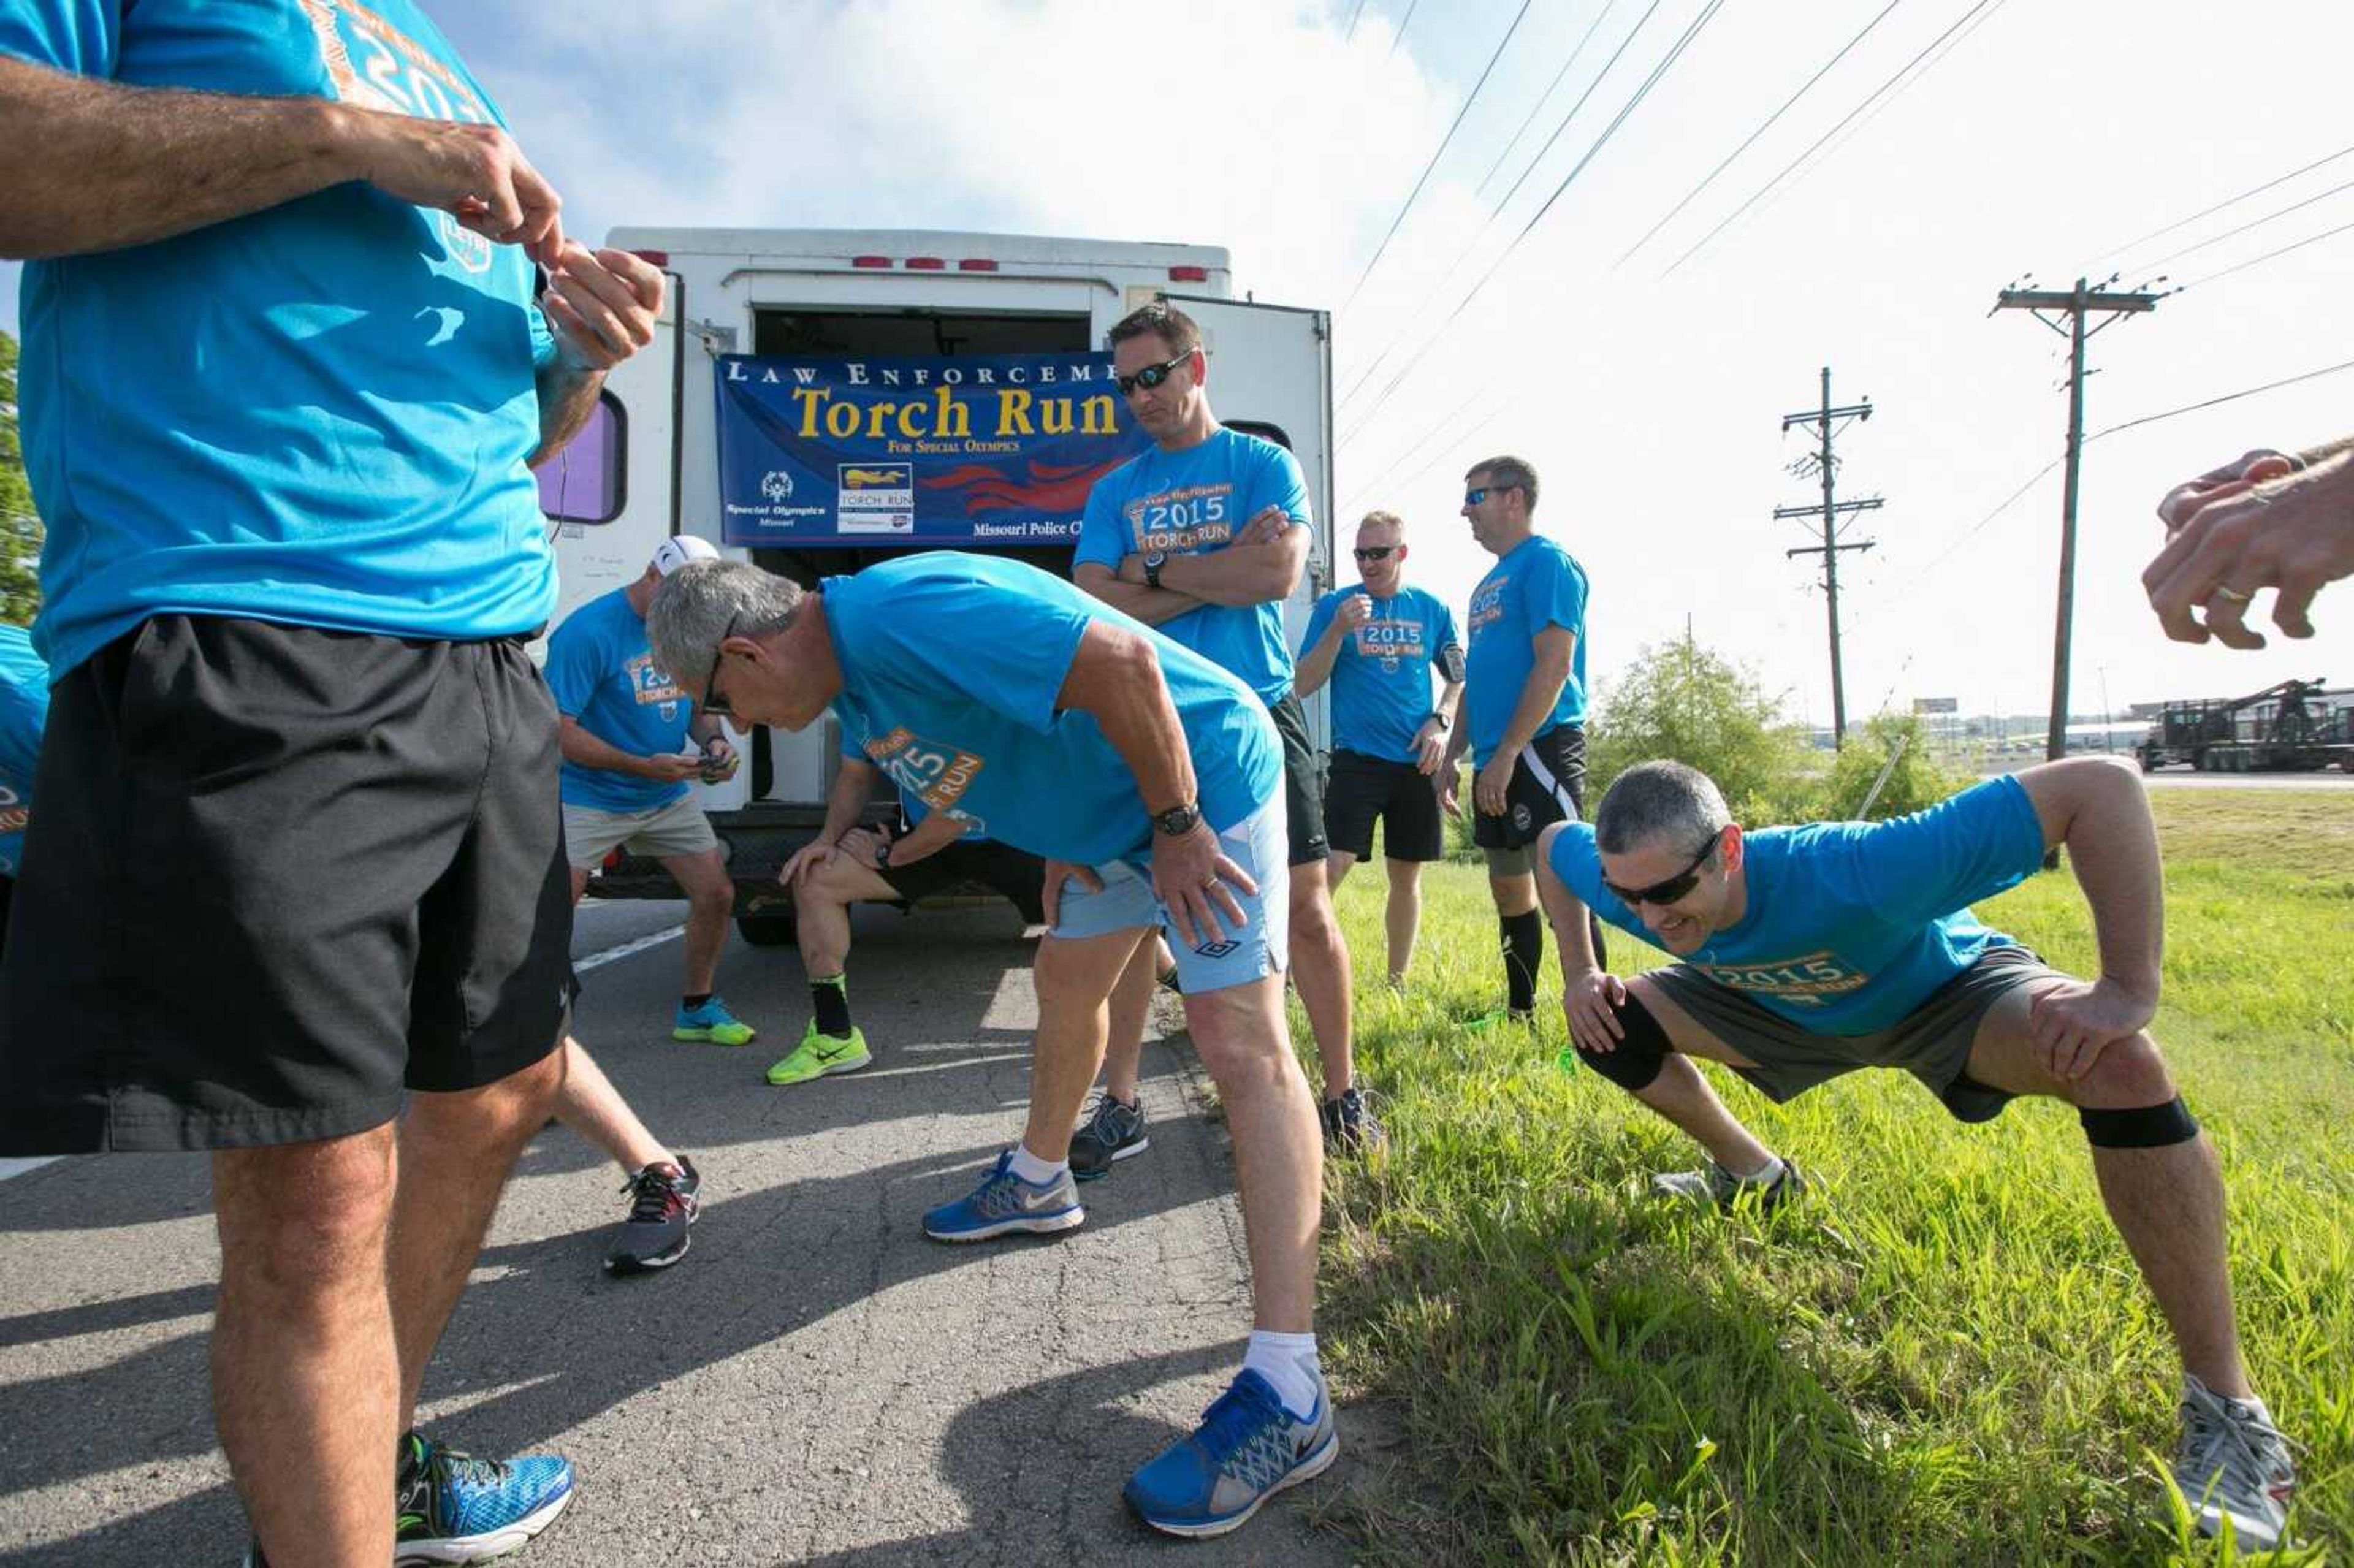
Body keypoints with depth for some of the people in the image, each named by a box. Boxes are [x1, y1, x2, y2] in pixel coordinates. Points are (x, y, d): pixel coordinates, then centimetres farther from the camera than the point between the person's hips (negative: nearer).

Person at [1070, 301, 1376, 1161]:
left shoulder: (1265, 465, 4)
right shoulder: (1114, 491, 11)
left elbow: (1278, 573, -14)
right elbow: (1095, 604, -3)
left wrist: (1155, 572, -7)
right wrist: (1221, 573, -9)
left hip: (1258, 711, -2)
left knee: (1305, 910, 1)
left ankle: (1343, 1093, 18)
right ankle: (1120, 1103, 15)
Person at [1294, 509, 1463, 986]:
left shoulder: (1431, 609, 7)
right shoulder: (1335, 605, 1)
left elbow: (1458, 679, 15)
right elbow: (1304, 684, -3)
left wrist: (1440, 722, -3)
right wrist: (1338, 630, -16)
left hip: (1417, 762, 3)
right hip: (1356, 758, -3)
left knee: (1407, 875, 10)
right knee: (1331, 867, -16)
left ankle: (1397, 981, 24)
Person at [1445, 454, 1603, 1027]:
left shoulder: (1547, 562, -7)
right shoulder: (1489, 582, 20)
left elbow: (1554, 665, -17)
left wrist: (1506, 754, -20)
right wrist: (1453, 756, 18)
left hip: (1539, 748, -9)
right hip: (1496, 759, 9)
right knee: (1508, 885, 13)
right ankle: (1519, 1012, 24)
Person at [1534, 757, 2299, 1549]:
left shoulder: (1852, 874, -46)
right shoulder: (1633, 881, -30)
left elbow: (2102, 783, -44)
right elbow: (1553, 841, -5)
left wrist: (2129, 988, -44)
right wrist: (1579, 975, -13)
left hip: (1949, 990, -4)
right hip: (1790, 1007, 5)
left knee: (2116, 1060, -34)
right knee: (1613, 1027, -8)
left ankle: (2227, 1412, -21)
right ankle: (1751, 1173, 19)